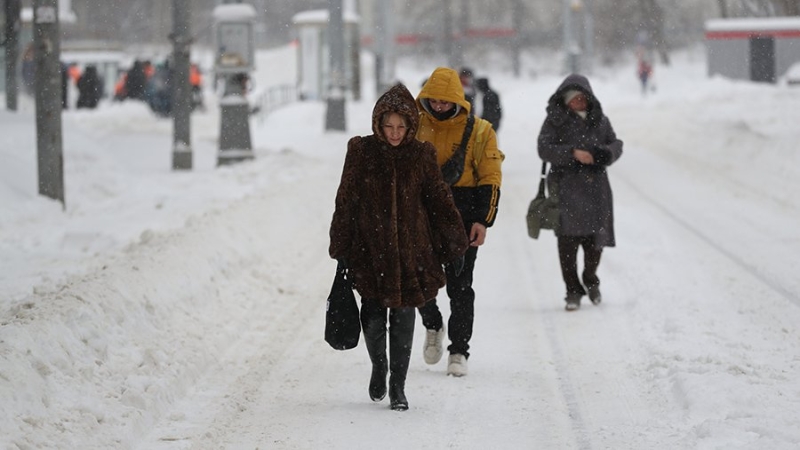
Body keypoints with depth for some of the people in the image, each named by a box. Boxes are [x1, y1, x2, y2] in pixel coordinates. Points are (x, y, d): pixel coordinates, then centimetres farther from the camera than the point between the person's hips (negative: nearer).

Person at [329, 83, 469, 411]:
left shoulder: (421, 155, 1)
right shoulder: (361, 152, -1)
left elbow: (439, 201, 8)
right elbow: (346, 202, 3)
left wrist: (455, 246, 8)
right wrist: (341, 249, 3)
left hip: (411, 253, 1)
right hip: (370, 251, -1)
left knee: (403, 320, 2)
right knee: (373, 319, -2)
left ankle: (398, 386, 15)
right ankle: (379, 366, 28)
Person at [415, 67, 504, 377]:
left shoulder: (479, 131, -1)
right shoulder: (415, 126, 4)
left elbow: (490, 179, -1)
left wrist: (483, 220, -9)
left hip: (463, 219, -2)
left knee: (459, 286, -1)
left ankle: (459, 351, 8)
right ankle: (433, 326, 31)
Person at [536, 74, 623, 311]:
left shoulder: (599, 120, 11)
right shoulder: (555, 120, 0)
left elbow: (616, 144, 14)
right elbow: (544, 148, -7)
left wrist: (605, 152, -10)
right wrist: (572, 153, -19)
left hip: (596, 185, 3)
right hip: (567, 185, -3)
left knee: (595, 238, 7)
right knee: (568, 238, -10)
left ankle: (591, 281, 33)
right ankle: (573, 291, 0)